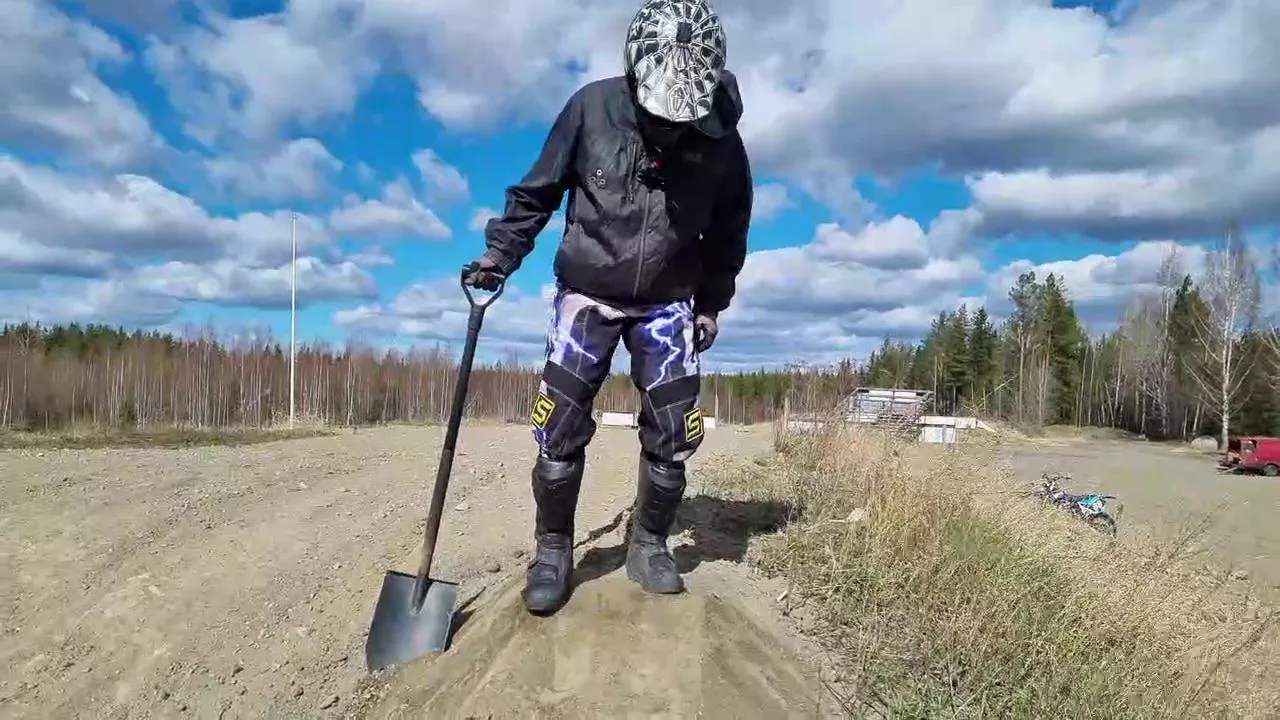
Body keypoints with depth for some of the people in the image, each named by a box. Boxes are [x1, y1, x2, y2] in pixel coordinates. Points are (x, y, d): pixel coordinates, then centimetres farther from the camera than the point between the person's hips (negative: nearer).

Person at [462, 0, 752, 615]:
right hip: (587, 293, -1)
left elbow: (727, 232, 6)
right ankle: (553, 547, 10)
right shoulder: (593, 108, -15)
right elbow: (538, 190, -2)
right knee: (560, 427, -7)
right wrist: (500, 253, -7)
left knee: (673, 431, -3)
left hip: (666, 303, 2)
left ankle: (649, 545, 16)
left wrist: (711, 304, 7)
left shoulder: (721, 142, -11)